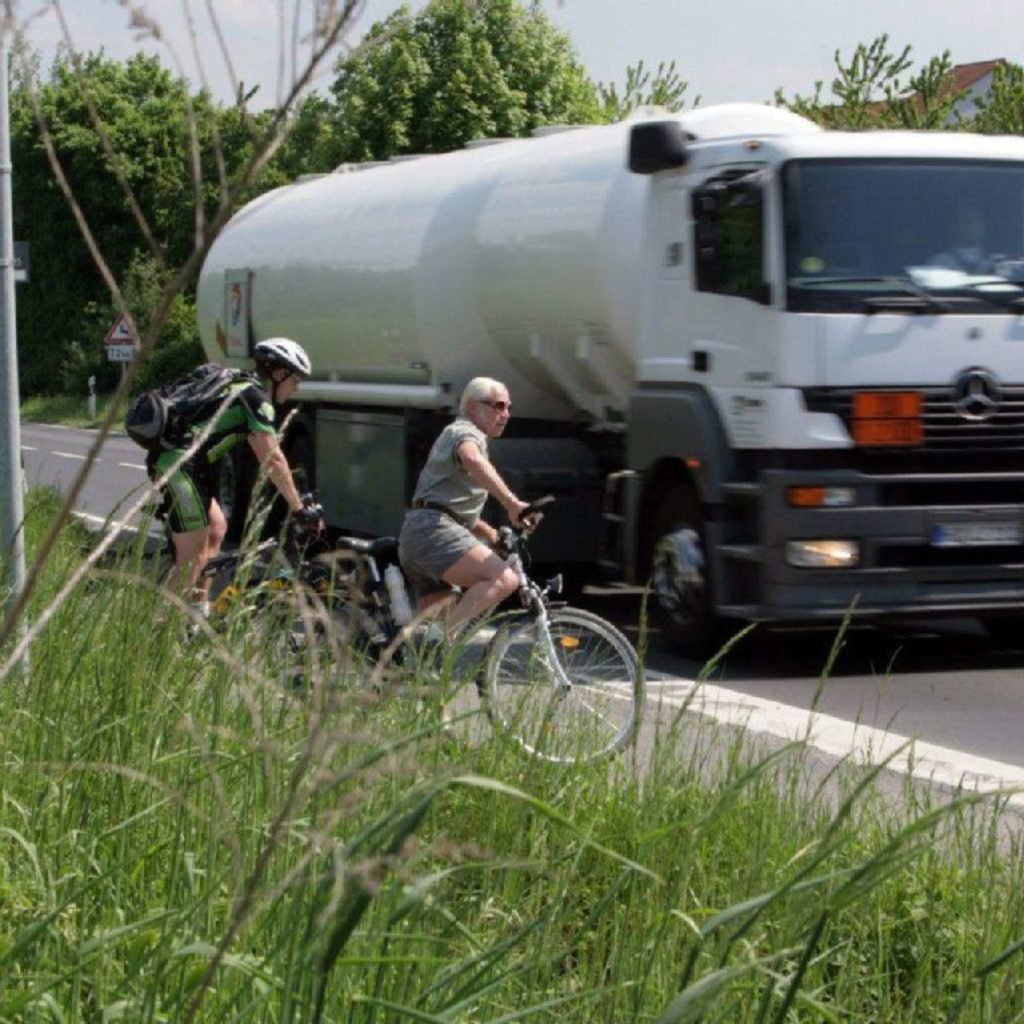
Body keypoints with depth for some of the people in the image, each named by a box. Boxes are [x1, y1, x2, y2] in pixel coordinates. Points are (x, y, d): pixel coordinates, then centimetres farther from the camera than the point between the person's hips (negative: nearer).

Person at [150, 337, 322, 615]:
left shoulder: (242, 388, 21)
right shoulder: (256, 399, -10)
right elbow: (272, 461, -13)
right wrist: (299, 508, -10)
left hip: (167, 458, 10)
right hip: (179, 465, -10)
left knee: (217, 528, 19)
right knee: (193, 554, -7)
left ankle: (199, 613, 23)